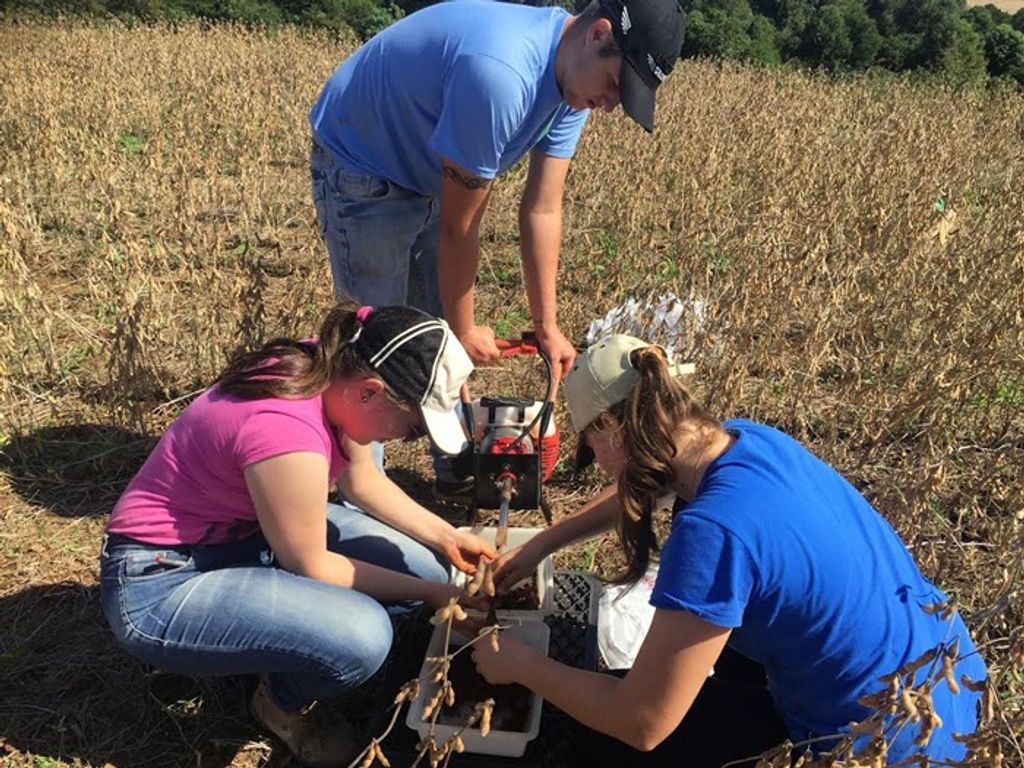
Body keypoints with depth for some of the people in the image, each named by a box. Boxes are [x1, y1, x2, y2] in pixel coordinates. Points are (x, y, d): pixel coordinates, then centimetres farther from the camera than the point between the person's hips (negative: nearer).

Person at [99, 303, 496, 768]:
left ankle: (282, 654, 15)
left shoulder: (331, 371, -8)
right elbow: (309, 565, -19)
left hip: (246, 532, 9)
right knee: (362, 636, -29)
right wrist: (426, 593, -10)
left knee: (421, 568, 0)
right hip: (163, 584, -9)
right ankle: (282, 701, 5)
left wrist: (445, 538, 3)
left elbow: (364, 481, 9)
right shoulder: (288, 432, -34)